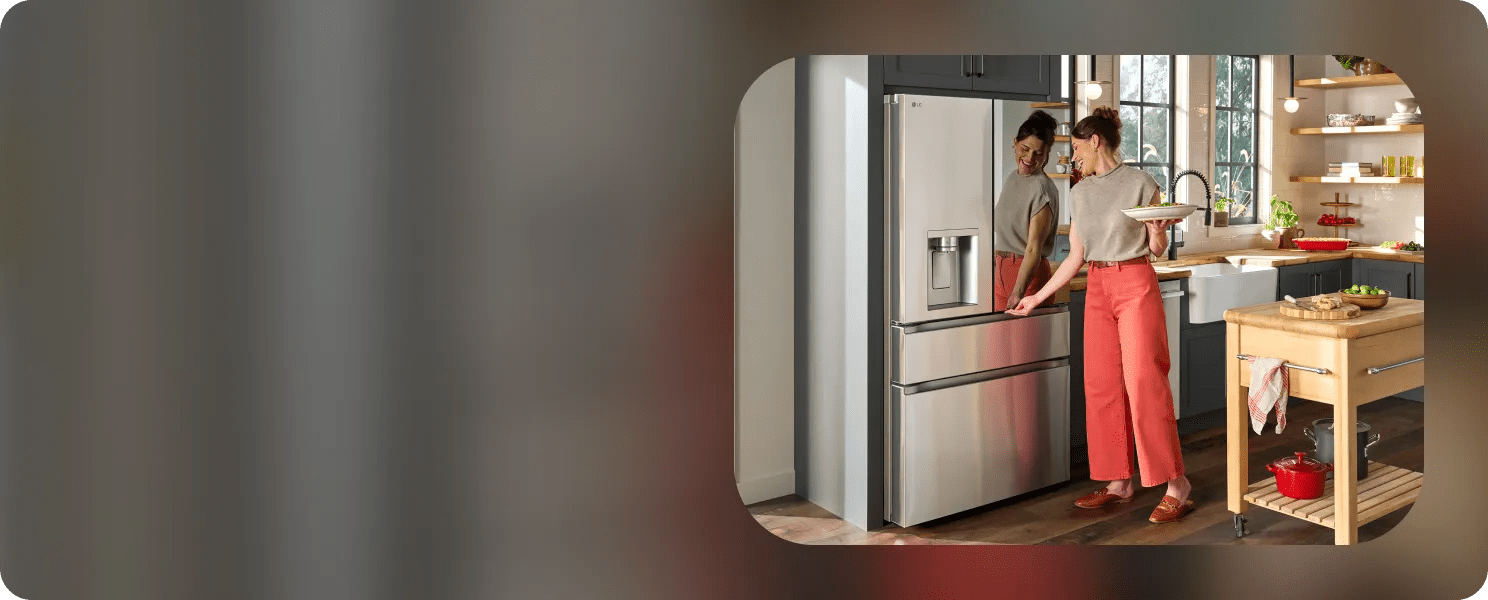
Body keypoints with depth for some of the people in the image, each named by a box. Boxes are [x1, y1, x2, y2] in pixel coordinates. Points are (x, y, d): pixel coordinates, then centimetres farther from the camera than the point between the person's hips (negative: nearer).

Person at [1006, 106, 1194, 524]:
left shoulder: (1140, 183, -3)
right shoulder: (1079, 193, 12)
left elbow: (1157, 250, 0)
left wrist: (1159, 231, -21)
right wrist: (1037, 298, 11)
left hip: (1135, 284, -6)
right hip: (1097, 289, 6)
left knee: (1144, 381, -10)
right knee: (1102, 385, 4)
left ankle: (1176, 485, -4)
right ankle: (1118, 482, 12)